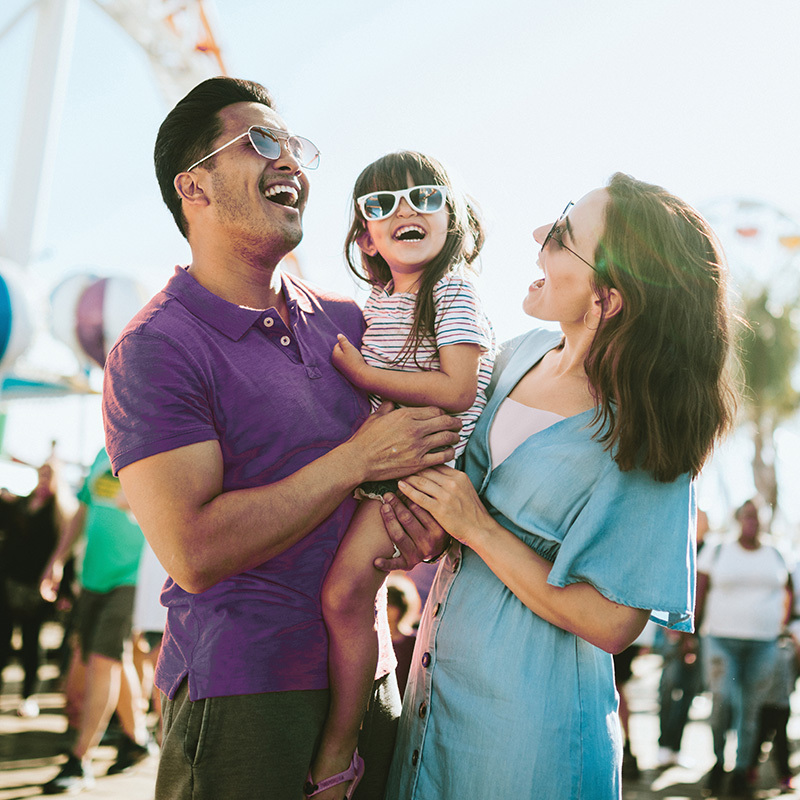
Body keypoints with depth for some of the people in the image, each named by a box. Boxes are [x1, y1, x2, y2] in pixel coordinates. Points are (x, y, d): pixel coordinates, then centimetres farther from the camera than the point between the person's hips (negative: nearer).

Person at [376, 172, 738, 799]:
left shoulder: (646, 445, -21)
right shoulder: (524, 354, -2)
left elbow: (610, 625, -20)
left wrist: (477, 528, -19)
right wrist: (424, 512, -9)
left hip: (524, 713, -6)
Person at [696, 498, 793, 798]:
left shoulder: (775, 555, 10)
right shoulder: (716, 552, 2)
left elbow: (787, 590, 24)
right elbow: (698, 594, 2)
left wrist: (783, 622, 14)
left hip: (763, 643, 3)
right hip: (721, 638, -2)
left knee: (750, 710, 3)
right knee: (722, 701, -17)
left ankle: (741, 772, 14)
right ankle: (718, 760, 6)